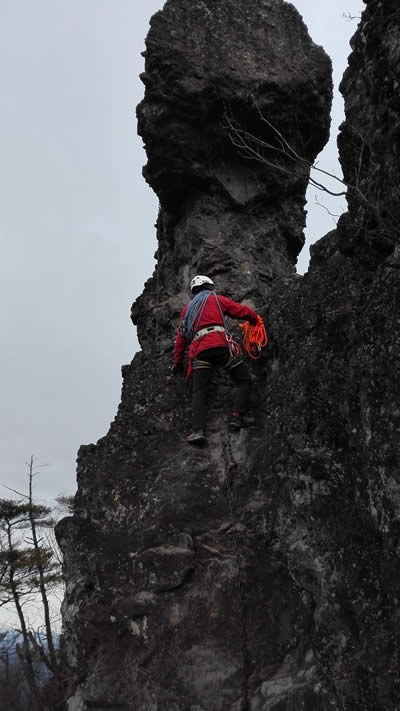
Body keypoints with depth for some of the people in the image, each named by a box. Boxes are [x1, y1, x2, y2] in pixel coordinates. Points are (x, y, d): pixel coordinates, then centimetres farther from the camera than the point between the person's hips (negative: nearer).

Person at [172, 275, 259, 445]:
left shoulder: (187, 308, 29)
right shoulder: (217, 299, 19)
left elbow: (180, 337, 27)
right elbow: (242, 311, 17)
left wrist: (178, 362, 31)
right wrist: (255, 320, 38)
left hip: (199, 350, 3)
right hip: (220, 345, -3)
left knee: (198, 391, -2)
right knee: (244, 380, 8)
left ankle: (198, 430, -21)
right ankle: (237, 416, -10)